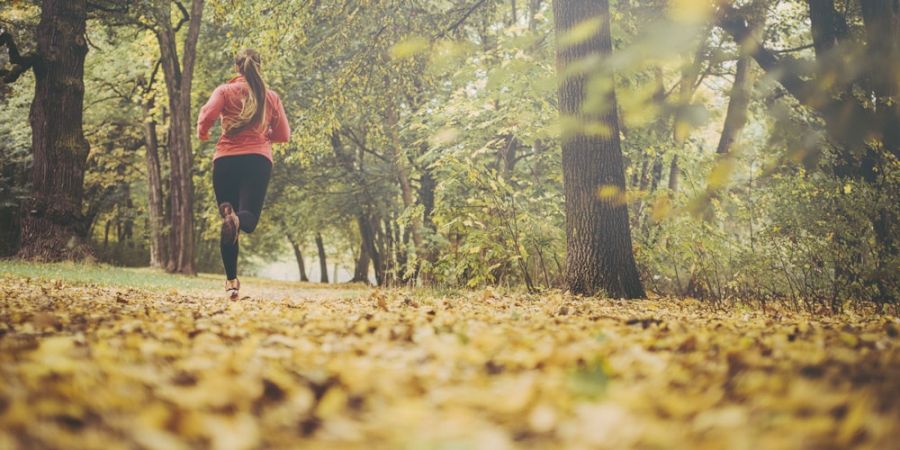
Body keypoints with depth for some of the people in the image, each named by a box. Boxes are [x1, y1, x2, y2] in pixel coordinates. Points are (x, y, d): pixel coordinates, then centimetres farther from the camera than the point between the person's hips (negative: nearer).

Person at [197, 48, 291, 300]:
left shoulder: (225, 91, 7)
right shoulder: (271, 97, 13)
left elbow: (207, 115, -8)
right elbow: (284, 135, 13)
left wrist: (203, 134, 13)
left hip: (226, 159, 0)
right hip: (259, 159, 0)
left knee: (229, 224, 8)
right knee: (249, 218, -8)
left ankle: (232, 281, 2)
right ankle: (237, 219, -45)